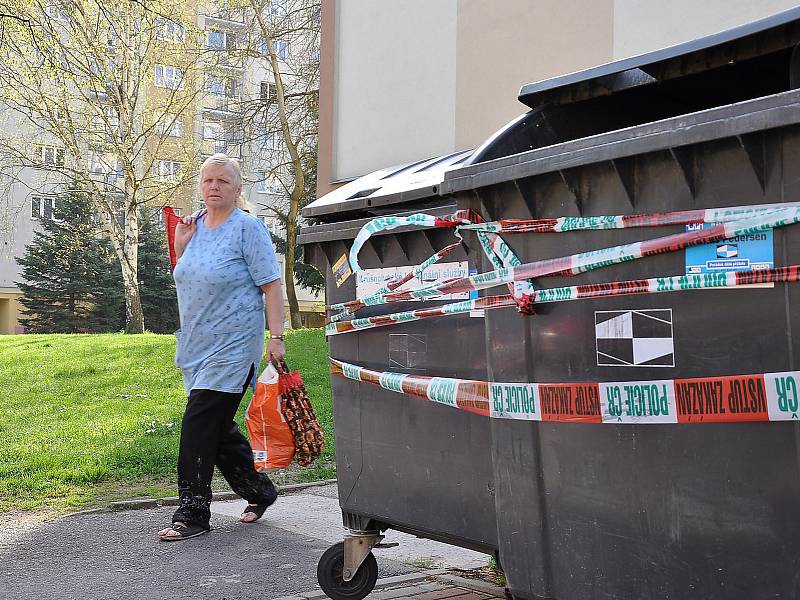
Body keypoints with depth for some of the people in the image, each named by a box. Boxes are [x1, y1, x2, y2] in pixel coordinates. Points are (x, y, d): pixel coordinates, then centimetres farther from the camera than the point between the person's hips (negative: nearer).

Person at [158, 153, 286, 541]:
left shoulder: (247, 228, -7)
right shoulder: (195, 226, 13)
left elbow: (270, 284, -10)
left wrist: (277, 336, -16)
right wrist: (181, 247, 5)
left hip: (232, 346, -7)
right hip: (197, 346, 7)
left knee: (199, 424, -12)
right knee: (217, 426, 12)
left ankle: (192, 513, -4)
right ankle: (259, 492, 29)